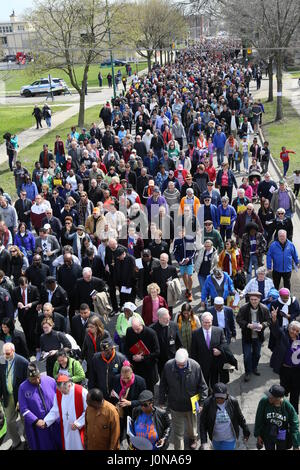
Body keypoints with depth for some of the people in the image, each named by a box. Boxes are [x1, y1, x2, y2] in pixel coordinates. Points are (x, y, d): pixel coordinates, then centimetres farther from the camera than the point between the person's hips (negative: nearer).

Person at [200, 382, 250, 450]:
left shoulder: (232, 402, -19)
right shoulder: (208, 403, -20)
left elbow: (240, 418, -3)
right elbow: (203, 423, -12)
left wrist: (246, 432, 7)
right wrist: (203, 440, -16)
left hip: (229, 439, -1)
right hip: (216, 439, 2)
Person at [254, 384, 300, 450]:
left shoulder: (288, 406, -24)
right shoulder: (264, 401, -24)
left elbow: (294, 425, -14)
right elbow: (259, 419, -9)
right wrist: (258, 435, -2)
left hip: (282, 438, 0)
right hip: (268, 436, 0)